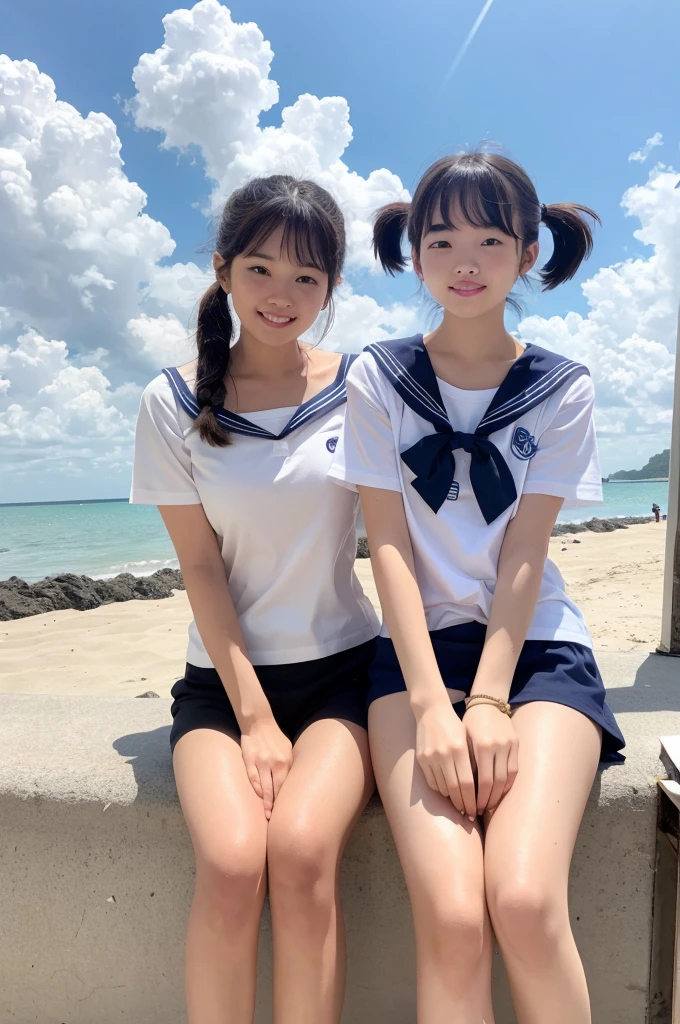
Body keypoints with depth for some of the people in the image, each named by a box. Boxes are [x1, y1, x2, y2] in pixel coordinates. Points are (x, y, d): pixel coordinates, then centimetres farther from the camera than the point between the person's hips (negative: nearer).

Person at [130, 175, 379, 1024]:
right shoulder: (175, 403, 0)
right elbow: (201, 570, -2)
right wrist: (253, 717, -7)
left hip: (343, 667, 0)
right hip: (225, 673, 1)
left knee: (302, 848, -23)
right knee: (230, 859, -22)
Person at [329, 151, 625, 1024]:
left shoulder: (562, 390, 5)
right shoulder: (377, 379, 3)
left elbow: (524, 556, -2)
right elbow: (389, 546, -5)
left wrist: (490, 700, -12)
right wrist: (432, 704, -14)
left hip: (534, 647, 1)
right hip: (419, 648, 0)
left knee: (525, 901, -20)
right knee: (451, 916, -19)